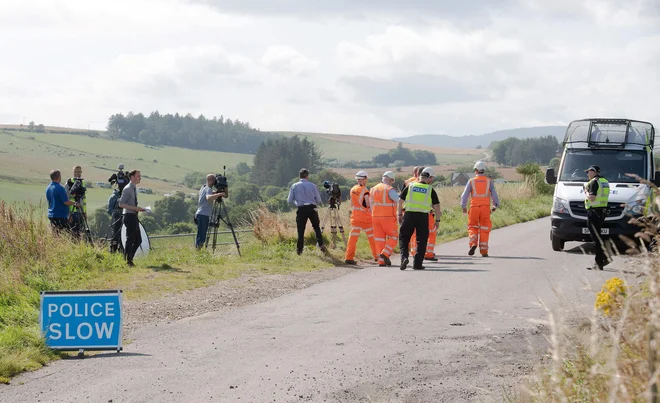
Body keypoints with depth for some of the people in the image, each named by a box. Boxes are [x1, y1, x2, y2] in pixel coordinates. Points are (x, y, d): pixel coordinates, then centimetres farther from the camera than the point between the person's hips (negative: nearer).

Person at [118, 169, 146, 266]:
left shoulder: (134, 188, 15)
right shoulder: (127, 189, -13)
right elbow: (121, 204, -19)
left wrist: (138, 209, 10)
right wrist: (135, 208, -22)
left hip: (134, 216, 9)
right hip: (129, 216, -9)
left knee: (138, 240, 11)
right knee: (130, 239, -4)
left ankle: (129, 259, 18)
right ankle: (127, 260, 2)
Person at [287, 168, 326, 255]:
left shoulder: (294, 186, 2)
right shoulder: (312, 186, 2)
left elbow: (290, 201, 3)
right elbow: (319, 200, 3)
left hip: (301, 209, 0)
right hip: (312, 208, 0)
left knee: (301, 230, 4)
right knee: (317, 227, 13)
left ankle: (299, 249, 3)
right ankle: (321, 245, 4)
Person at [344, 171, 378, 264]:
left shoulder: (352, 189, 5)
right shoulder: (365, 190, -13)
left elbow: (351, 204, 12)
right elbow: (368, 204, -14)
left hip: (355, 216, 5)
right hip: (365, 216, -5)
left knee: (353, 236, 1)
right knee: (371, 236, 9)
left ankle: (348, 257, -7)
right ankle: (376, 256, 19)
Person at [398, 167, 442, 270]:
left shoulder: (410, 187, 6)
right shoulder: (431, 190, 2)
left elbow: (400, 201, 8)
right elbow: (436, 206, 2)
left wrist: (399, 214, 19)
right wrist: (437, 219, 13)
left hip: (409, 215, 1)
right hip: (423, 216, -1)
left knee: (403, 237, 12)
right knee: (421, 241, 10)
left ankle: (404, 256, -11)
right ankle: (417, 264, 8)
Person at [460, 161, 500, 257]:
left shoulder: (471, 181, 1)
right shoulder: (489, 181, 3)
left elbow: (464, 195, -1)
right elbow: (494, 194, 3)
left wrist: (463, 206, 8)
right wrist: (495, 206, 14)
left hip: (474, 207, -1)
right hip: (485, 207, 1)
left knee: (472, 227, 12)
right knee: (484, 229, 7)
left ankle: (473, 243, -13)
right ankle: (484, 251, 5)